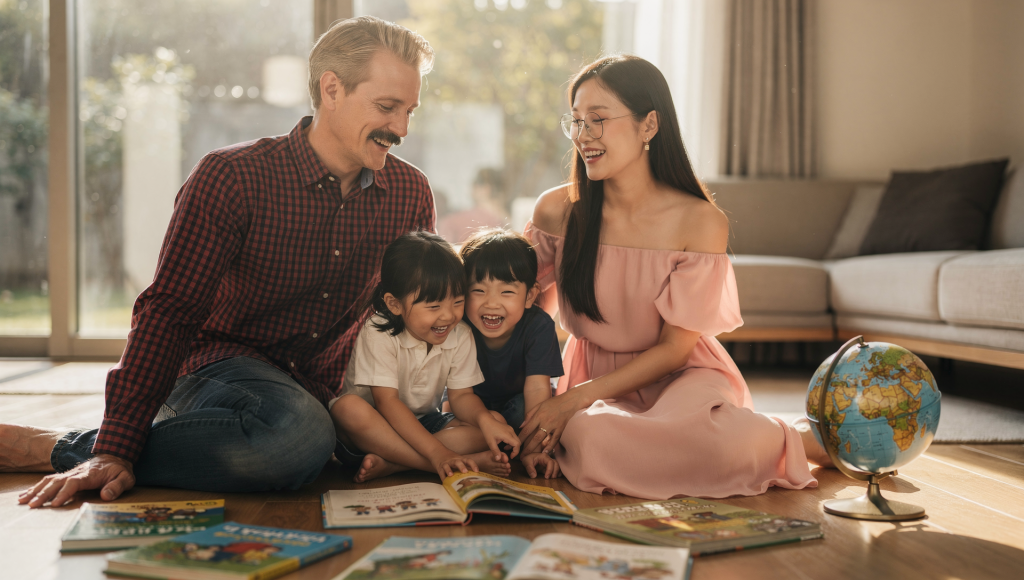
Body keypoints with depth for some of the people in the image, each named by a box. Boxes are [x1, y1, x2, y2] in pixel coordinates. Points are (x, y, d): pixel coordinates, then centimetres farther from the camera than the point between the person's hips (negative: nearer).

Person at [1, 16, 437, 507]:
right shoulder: (231, 177, -11)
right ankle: (51, 448, -19)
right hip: (225, 362, -8)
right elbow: (168, 311, -15)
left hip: (328, 388, 8)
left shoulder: (411, 191, 3)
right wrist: (117, 448, -23)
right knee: (298, 436, -39)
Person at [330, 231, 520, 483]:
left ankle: (388, 463, -29)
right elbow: (387, 401, -27)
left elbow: (461, 395, -5)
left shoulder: (460, 336, -6)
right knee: (348, 407, -37)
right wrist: (437, 453, -37)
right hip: (375, 427, -4)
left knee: (496, 422, -17)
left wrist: (485, 418, -31)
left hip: (424, 424, 4)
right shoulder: (378, 334, -21)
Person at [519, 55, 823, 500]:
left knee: (718, 444, -36)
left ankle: (787, 440, -3)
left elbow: (674, 349, -11)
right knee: (593, 437, -36)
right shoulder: (557, 211, -6)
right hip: (593, 377, 2)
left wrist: (573, 400, -19)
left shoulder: (700, 222, -14)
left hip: (680, 377, -2)